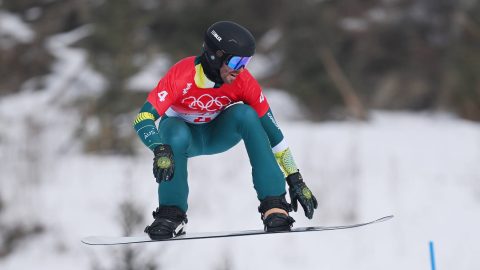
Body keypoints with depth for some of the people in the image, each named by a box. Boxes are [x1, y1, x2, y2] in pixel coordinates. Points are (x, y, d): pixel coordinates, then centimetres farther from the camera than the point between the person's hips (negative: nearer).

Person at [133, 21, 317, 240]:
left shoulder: (243, 81, -24)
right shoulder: (182, 75, -32)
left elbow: (271, 131, -18)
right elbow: (142, 119, -36)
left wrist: (295, 180, -20)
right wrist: (161, 151, -55)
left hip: (217, 135, 2)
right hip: (179, 130, -2)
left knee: (245, 114, -29)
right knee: (177, 135, -38)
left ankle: (274, 205, -28)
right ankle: (171, 215, -19)